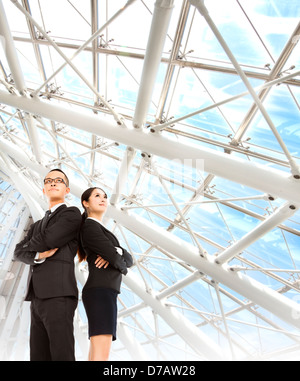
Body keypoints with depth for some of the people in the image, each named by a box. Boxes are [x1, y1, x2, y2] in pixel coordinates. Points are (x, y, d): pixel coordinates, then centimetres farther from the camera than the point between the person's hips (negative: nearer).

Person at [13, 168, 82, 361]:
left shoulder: (72, 214, 2)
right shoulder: (37, 226, 28)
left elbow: (45, 241, -10)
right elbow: (18, 253, 14)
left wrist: (29, 247, 13)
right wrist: (38, 256, -9)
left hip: (59, 295, -8)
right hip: (39, 298, 8)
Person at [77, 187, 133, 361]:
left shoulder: (101, 233, 26)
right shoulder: (90, 226, -4)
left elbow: (129, 259, 14)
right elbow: (116, 259, -12)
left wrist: (115, 253, -8)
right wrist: (122, 267, 11)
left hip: (103, 294, 9)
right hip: (100, 292, -9)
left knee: (97, 354, 7)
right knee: (102, 355, -14)